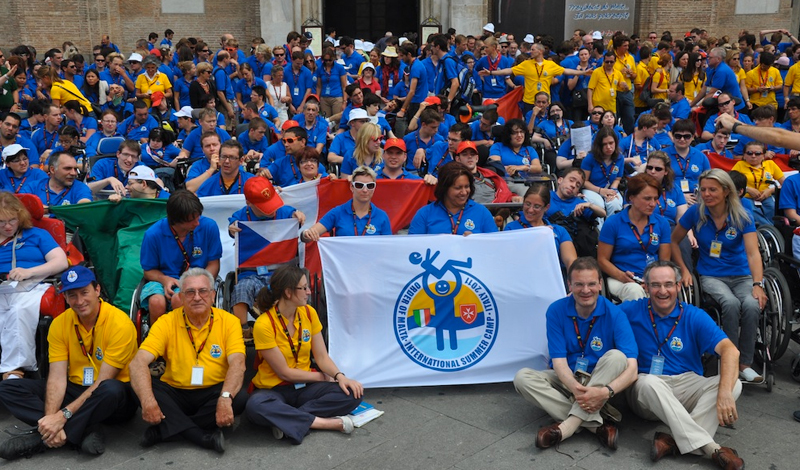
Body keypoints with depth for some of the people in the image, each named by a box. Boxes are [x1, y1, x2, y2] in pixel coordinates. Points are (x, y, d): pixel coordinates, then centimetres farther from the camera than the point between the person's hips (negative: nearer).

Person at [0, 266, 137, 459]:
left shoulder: (119, 323, -18)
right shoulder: (59, 324, -3)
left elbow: (103, 382, -21)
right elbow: (57, 377, -10)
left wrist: (63, 415, -27)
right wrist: (51, 418, -26)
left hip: (114, 400, -5)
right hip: (75, 391, 6)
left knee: (110, 389, -41)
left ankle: (41, 438, -25)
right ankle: (85, 430, -24)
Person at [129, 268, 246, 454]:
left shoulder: (229, 322, -7)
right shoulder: (167, 322, -7)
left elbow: (237, 363, -20)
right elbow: (139, 362, -18)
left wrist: (226, 398, -40)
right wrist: (147, 401, -37)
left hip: (212, 393, 0)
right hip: (175, 393, 0)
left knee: (240, 399, -30)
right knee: (142, 388, -26)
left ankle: (164, 429, -20)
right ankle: (204, 437, -30)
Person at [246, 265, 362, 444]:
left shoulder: (309, 313, 0)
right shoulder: (264, 324, -17)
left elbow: (322, 357, 1)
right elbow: (285, 373, -14)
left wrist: (340, 376, -19)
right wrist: (323, 377, -7)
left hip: (304, 388, 5)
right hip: (273, 389, -5)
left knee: (353, 393, -21)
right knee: (256, 406, -40)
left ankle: (287, 420, -24)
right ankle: (328, 422, -30)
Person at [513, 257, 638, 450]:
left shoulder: (614, 314, -16)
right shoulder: (556, 311, -12)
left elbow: (632, 368, -24)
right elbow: (558, 361, -15)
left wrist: (606, 392, -43)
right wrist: (575, 387, -37)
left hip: (600, 382, -1)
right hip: (567, 380, 2)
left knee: (616, 356, -30)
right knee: (522, 377, -24)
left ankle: (569, 425, -34)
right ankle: (596, 425, -32)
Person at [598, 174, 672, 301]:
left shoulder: (662, 223, 9)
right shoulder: (613, 223, 0)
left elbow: (665, 260, 10)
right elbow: (602, 259, 1)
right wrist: (622, 276, -17)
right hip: (620, 280, -2)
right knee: (635, 290, -37)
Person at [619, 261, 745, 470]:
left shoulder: (695, 316, -2)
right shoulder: (632, 311, -1)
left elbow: (730, 350, -16)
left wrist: (725, 392, -32)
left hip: (687, 387, 2)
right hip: (647, 391, -2)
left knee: (734, 384, -23)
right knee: (649, 382, -38)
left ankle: (673, 441, -38)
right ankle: (710, 447, -41)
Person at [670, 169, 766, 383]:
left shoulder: (741, 217, -6)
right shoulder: (695, 213, -4)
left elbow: (753, 253, -16)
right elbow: (673, 241, 7)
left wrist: (758, 284, -28)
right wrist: (684, 270, -2)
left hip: (741, 275, 1)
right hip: (711, 275, -1)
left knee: (752, 305, -32)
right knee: (731, 303, -33)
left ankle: (744, 364, -17)